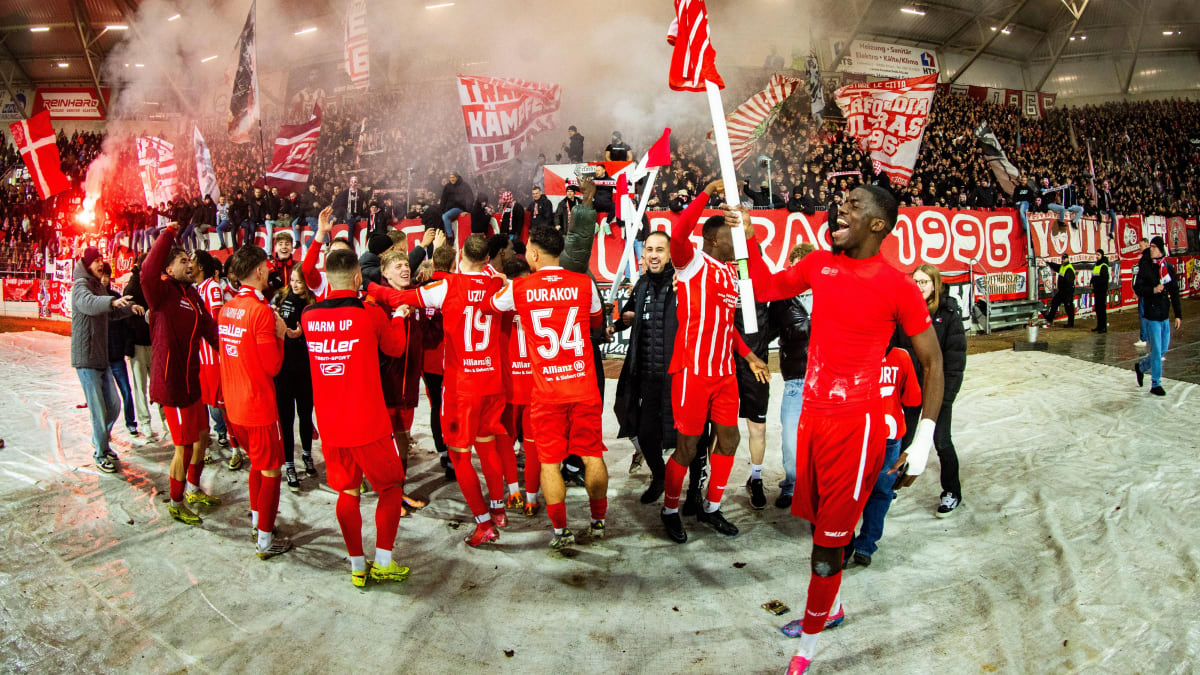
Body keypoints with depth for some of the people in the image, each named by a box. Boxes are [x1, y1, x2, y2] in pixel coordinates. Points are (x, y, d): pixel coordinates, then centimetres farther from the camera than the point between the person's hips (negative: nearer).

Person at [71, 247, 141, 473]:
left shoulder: (99, 287, 15)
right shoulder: (81, 285, -12)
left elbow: (111, 313, 30)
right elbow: (88, 303, -36)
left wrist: (130, 307, 13)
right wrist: (113, 301, -54)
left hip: (102, 357, 8)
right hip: (86, 359, -8)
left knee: (114, 405, 14)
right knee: (98, 410, -3)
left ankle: (101, 441, 34)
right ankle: (100, 454, 10)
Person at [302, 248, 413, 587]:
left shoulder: (309, 316, -2)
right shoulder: (370, 314, -13)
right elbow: (395, 346, 5)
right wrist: (399, 317, 21)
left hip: (329, 425, 5)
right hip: (367, 423, -4)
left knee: (347, 492, 16)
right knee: (391, 486, 13)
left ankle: (357, 566, 23)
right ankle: (383, 563, 14)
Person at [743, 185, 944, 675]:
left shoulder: (898, 287, -11)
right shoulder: (819, 264, 5)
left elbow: (932, 361, -4)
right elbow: (765, 289, 19)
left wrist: (925, 437, -9)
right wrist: (749, 239, 6)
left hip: (856, 422, -6)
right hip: (812, 414, 6)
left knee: (830, 539, 0)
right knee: (818, 522, 20)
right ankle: (830, 609, 44)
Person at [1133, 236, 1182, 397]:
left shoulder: (1169, 267, 4)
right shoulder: (1145, 267, -8)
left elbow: (1175, 293, 8)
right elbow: (1137, 288, -7)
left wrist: (1178, 315, 7)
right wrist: (1153, 290, -25)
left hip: (1164, 315, 5)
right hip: (1151, 314, -5)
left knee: (1163, 349, 12)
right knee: (1156, 350, -2)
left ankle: (1141, 367, 35)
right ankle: (1156, 384, 10)